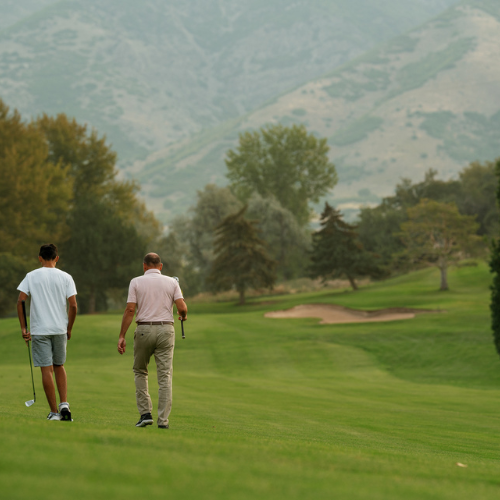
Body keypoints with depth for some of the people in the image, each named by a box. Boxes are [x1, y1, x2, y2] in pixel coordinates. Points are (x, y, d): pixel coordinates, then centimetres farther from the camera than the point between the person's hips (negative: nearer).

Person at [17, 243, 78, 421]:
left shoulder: (31, 276, 0)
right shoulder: (66, 277, 1)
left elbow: (20, 301, -6)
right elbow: (73, 305, -4)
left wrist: (23, 328, -1)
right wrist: (69, 329, 8)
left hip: (39, 330, -2)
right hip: (60, 329, 2)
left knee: (46, 370, 0)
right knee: (59, 366, 19)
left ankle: (54, 412, 0)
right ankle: (64, 403, 5)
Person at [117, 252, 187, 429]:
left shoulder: (136, 282, 1)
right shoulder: (172, 282, 5)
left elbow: (130, 310, -6)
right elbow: (182, 307, -4)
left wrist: (122, 336, -5)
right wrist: (183, 316, 20)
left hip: (144, 330, -1)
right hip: (166, 330, 1)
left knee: (140, 371, 16)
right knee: (165, 375, 1)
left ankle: (145, 413, 4)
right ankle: (163, 419, -4)